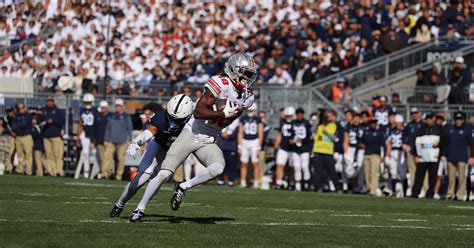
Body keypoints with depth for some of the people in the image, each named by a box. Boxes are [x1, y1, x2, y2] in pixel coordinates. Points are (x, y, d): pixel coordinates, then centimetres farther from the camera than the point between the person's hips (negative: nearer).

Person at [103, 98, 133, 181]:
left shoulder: (126, 117, 3)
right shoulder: (112, 116, 15)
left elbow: (129, 129, 2)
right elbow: (108, 128, 18)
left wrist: (128, 139, -5)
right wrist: (106, 139, 12)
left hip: (121, 142, -3)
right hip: (111, 141, 3)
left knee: (121, 158, -3)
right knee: (107, 155, -11)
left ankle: (119, 175, 2)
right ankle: (105, 172, -14)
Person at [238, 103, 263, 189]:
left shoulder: (258, 120, -1)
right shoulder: (243, 119, 8)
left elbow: (260, 134, -2)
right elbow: (240, 133, 10)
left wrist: (258, 147, -8)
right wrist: (239, 146, 4)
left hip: (254, 142, -3)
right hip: (244, 142, 3)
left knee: (255, 164, -4)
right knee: (243, 164, 3)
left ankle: (256, 183, -2)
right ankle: (243, 182, 8)